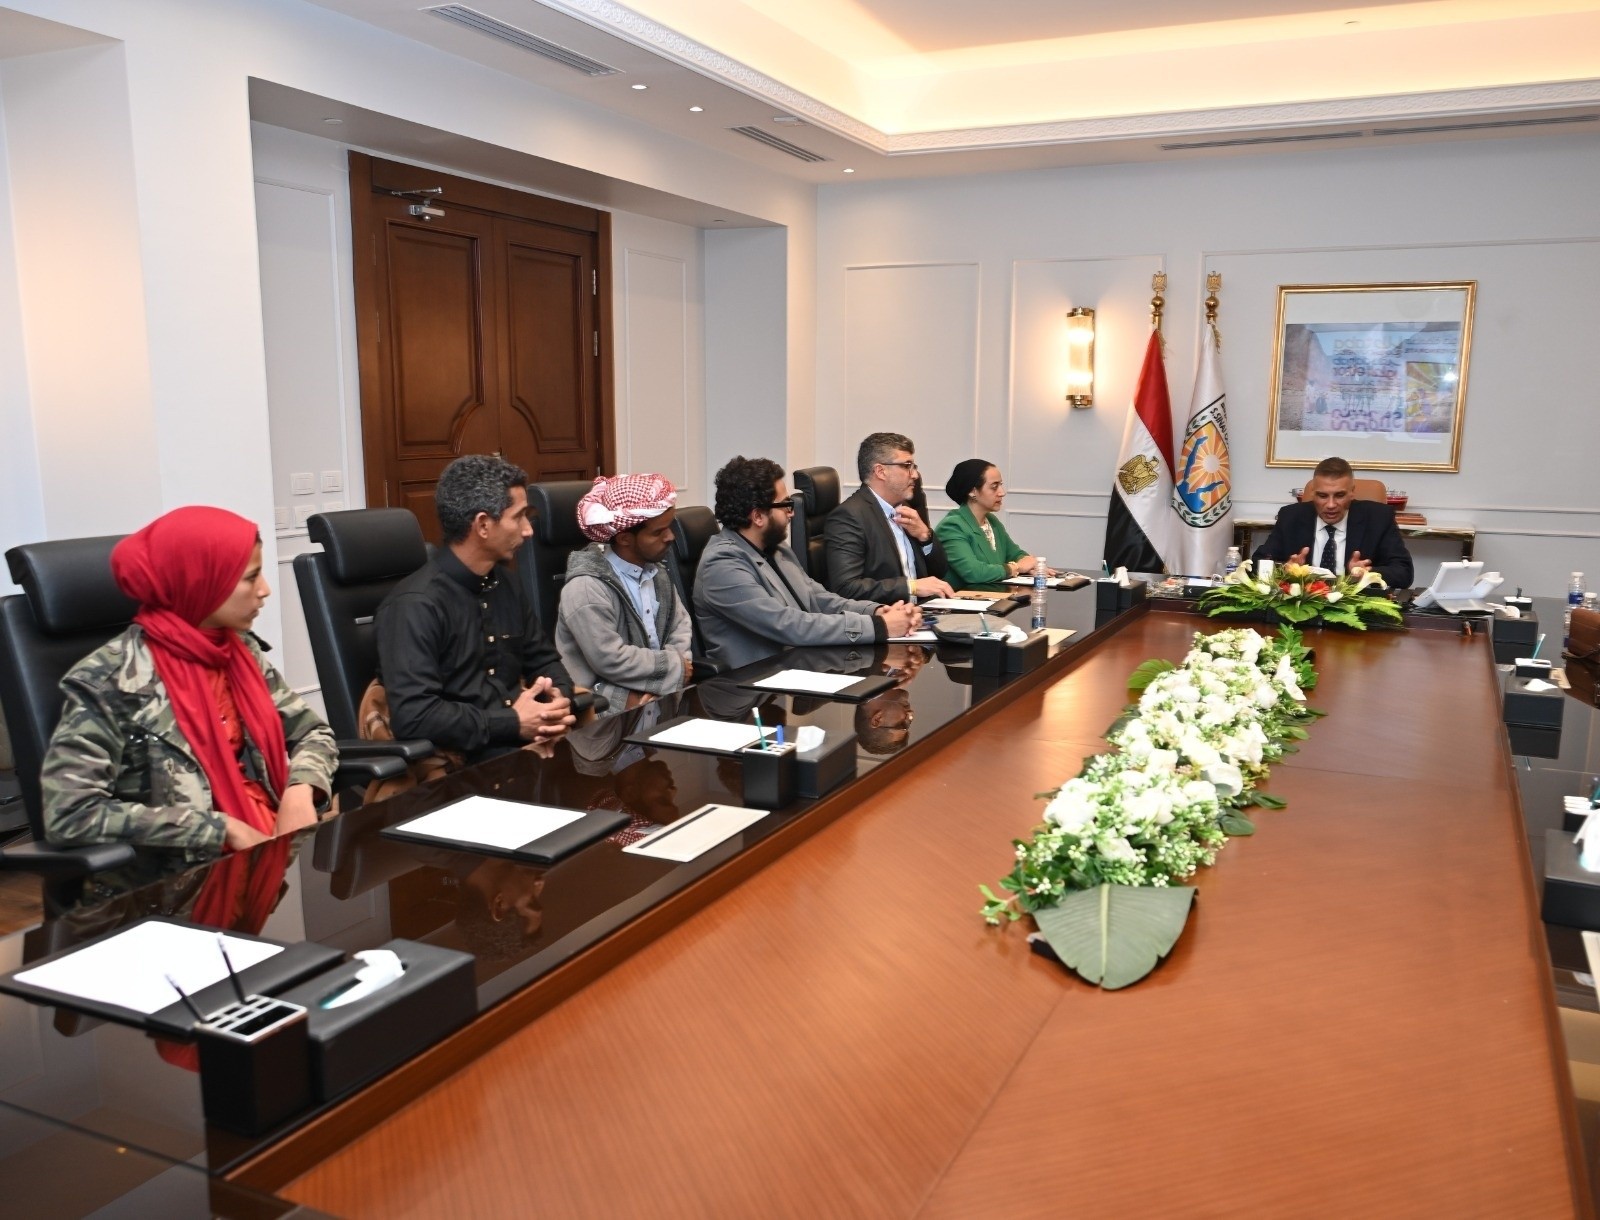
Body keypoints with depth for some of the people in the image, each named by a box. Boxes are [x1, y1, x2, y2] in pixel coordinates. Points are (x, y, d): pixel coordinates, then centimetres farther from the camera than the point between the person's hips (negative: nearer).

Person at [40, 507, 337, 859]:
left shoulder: (242, 649, 7)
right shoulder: (111, 679, -11)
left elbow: (312, 732, 15)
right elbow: (69, 816, -16)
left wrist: (300, 790, -7)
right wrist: (223, 829, -17)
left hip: (276, 845, 6)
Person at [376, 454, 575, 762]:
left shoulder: (505, 583, 12)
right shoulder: (415, 604, -14)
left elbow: (543, 659, 21)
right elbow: (412, 716, -22)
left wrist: (560, 698, -2)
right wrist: (512, 724, -19)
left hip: (529, 740, 8)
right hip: (460, 760, -7)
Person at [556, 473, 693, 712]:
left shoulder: (655, 570, 8)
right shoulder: (586, 587, -19)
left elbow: (680, 624, 11)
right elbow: (610, 661, -22)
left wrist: (679, 663, -11)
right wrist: (676, 668, -11)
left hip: (657, 694, 8)